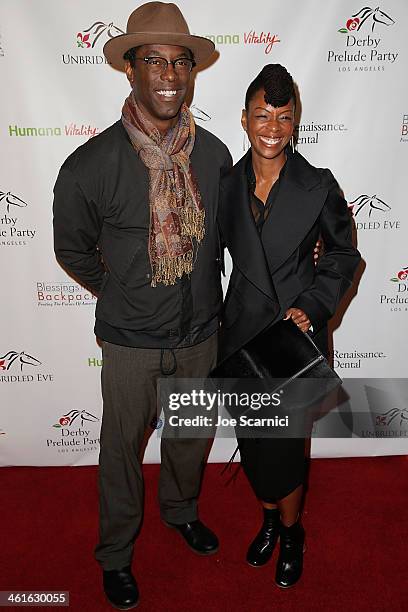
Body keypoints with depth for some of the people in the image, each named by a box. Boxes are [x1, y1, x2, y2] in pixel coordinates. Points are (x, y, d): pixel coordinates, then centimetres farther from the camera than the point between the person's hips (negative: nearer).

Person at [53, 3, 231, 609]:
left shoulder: (215, 154, -7)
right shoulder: (91, 165, -18)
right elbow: (72, 248, -2)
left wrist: (202, 291, 11)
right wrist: (120, 295, 7)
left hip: (201, 333, 4)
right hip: (131, 342, -3)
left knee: (191, 434, 23)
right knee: (122, 447, 15)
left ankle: (181, 509, 54)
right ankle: (116, 554, 42)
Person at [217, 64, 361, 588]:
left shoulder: (319, 187, -10)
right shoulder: (226, 184, -2)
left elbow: (342, 254, 1)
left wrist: (312, 307, -11)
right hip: (241, 332, 3)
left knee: (282, 445, 5)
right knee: (251, 439, 16)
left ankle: (291, 531, 36)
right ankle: (269, 517, 45)